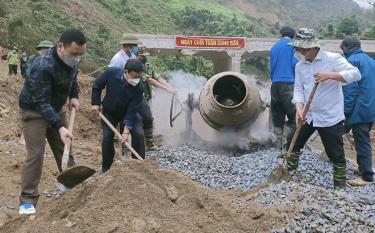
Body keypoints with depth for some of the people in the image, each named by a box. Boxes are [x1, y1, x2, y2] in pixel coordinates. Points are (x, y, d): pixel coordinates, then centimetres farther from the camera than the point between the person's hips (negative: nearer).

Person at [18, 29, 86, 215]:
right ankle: (27, 199, -4)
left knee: (64, 148, 11)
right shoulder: (42, 66, -34)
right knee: (35, 153, -13)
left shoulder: (71, 60, -10)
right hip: (34, 111, -7)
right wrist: (60, 127, -41)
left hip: (56, 109, 7)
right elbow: (41, 102, -34)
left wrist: (74, 96, -4)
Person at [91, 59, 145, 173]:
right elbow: (97, 86, -8)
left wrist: (126, 131, -31)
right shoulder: (111, 73, -28)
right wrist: (95, 103, -9)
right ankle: (106, 168, 10)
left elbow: (132, 110, -27)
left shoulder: (139, 87, -29)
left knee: (138, 134, -14)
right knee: (107, 137, -8)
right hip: (109, 112, 0)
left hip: (128, 112, 0)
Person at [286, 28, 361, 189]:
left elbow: (355, 74, -19)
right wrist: (299, 109, -15)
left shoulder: (332, 59, -13)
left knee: (336, 155, 2)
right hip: (307, 115, 6)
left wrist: (330, 75, -30)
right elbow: (298, 88, 2)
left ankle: (340, 188, 15)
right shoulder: (299, 66, 5)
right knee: (294, 144, 15)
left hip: (330, 117, -6)